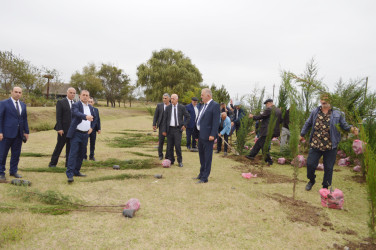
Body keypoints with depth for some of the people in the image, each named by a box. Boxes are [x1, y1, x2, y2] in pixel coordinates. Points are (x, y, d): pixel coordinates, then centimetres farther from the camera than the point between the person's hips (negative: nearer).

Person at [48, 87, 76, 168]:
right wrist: (59, 128, -14)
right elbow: (58, 117, -8)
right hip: (63, 129, -4)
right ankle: (52, 163, 14)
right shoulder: (61, 102, -2)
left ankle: (68, 163, 18)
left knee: (70, 147, 8)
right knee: (59, 146, 2)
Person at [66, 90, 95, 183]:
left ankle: (76, 171, 23)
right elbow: (77, 113, -29)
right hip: (76, 133, -6)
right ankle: (70, 174, -11)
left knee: (81, 154, 12)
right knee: (73, 153, -10)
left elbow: (93, 119, 24)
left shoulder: (91, 108, 12)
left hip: (85, 134, 6)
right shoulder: (76, 105, -7)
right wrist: (86, 116, -48)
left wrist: (91, 127, 7)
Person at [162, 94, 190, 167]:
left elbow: (188, 117, 8)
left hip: (178, 129, -2)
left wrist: (185, 125, -2)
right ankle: (171, 160, 21)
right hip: (170, 129, 2)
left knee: (178, 145, -9)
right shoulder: (168, 108, 4)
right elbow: (165, 119, 5)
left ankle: (180, 161, 6)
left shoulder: (182, 107, 0)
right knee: (170, 146, 6)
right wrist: (164, 130, 0)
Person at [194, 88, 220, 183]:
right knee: (202, 156, 19)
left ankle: (205, 177, 7)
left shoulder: (215, 105, -12)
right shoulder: (204, 105, 15)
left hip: (207, 136, -9)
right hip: (200, 135, 9)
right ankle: (201, 174, 33)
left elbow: (216, 121, -17)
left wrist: (212, 135, -22)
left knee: (207, 157, 0)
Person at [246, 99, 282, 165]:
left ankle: (269, 161, 8)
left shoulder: (269, 109, -15)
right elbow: (280, 120, 16)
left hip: (267, 132, -9)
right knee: (259, 142, 18)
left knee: (264, 146, 2)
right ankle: (251, 155, 26)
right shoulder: (279, 110, 10)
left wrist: (252, 116, 4)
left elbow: (260, 116, -11)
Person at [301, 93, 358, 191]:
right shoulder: (315, 112, 6)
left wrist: (351, 128, -14)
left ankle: (325, 187, 25)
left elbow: (344, 125, 7)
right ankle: (311, 180, 32)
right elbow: (308, 124, 18)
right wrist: (302, 134, 22)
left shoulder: (337, 114, 1)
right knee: (310, 164, 3)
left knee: (328, 168, 7)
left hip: (330, 147, -1)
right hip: (315, 145, 1)